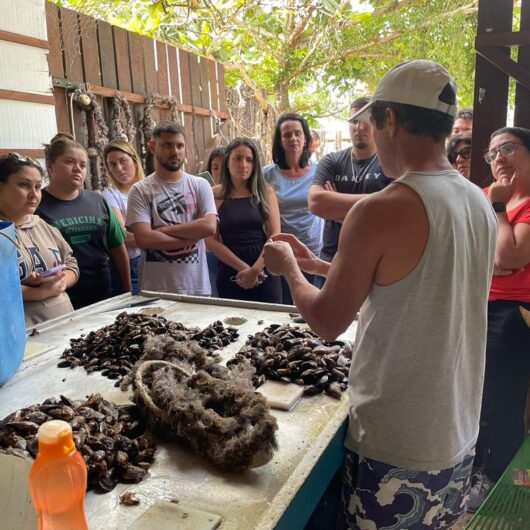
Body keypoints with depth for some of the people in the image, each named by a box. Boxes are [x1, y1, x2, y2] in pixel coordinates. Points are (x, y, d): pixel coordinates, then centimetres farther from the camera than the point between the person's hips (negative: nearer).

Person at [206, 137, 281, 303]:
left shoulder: (266, 193, 4)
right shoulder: (215, 195, 1)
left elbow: (275, 236, -3)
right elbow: (211, 240, -5)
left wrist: (255, 270, -12)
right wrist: (243, 268, -12)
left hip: (265, 273, 1)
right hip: (230, 274, 0)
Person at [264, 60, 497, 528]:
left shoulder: (379, 212, -24)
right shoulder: (481, 204, 0)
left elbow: (327, 322, -15)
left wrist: (289, 268, 4)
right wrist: (317, 264, 14)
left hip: (394, 452, -7)